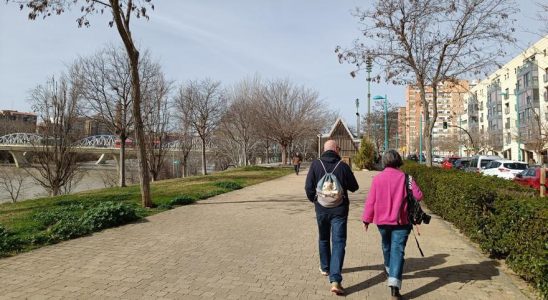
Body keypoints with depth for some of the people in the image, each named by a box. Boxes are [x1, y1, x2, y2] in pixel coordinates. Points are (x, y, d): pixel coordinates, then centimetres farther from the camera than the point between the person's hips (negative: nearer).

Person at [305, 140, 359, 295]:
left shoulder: (315, 164, -6)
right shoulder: (343, 166, -9)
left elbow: (308, 187, -7)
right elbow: (354, 187, 0)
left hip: (321, 208, 2)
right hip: (339, 209, -2)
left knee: (323, 239, 22)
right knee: (338, 243, 0)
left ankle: (325, 268, 39)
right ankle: (335, 280, -10)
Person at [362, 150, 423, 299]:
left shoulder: (377, 178, -5)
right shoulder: (405, 177, -8)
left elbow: (370, 201, -5)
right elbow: (418, 196, -10)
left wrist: (366, 219, 3)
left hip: (382, 220, 3)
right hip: (400, 221, -2)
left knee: (386, 245, 25)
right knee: (398, 250, -4)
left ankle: (389, 269, 47)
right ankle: (394, 284, -15)